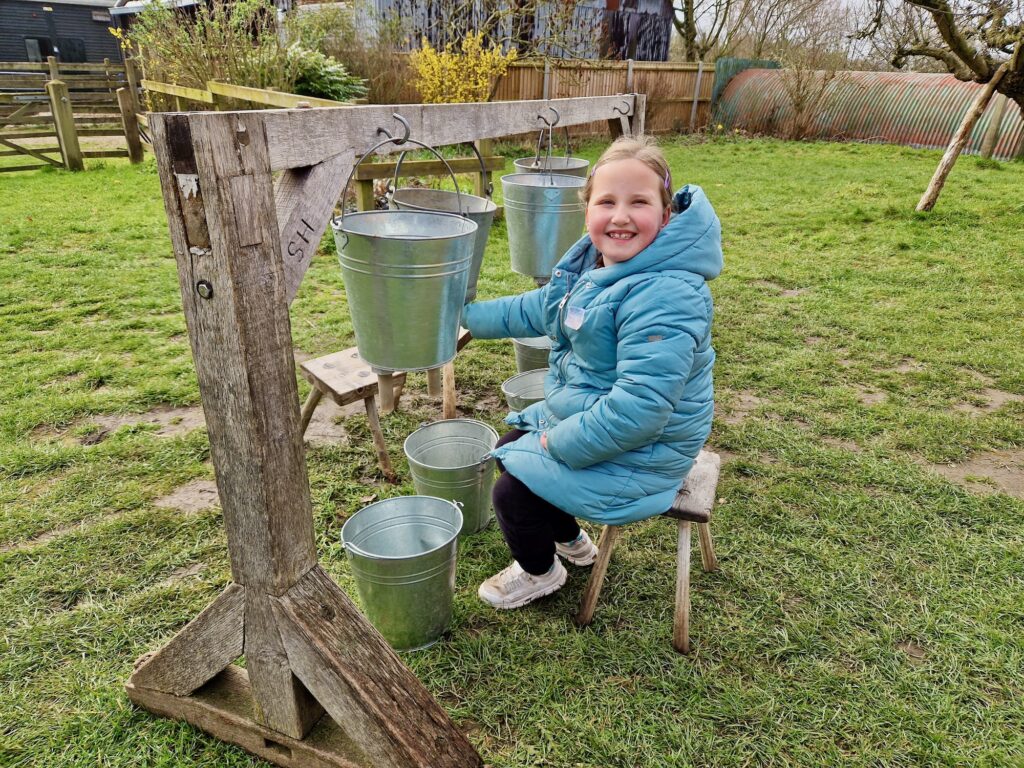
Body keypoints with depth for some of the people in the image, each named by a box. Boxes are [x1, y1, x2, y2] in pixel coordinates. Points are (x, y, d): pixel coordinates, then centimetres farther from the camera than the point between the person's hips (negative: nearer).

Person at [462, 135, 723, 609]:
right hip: (581, 416, 10)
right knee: (509, 450, 20)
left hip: (639, 452, -9)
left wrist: (560, 443, -22)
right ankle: (571, 541, 40)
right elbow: (535, 310, 14)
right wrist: (465, 314, 16)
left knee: (513, 492, -7)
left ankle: (539, 573, 27)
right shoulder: (591, 261, -2)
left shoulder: (665, 297, -32)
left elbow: (638, 409, -35)